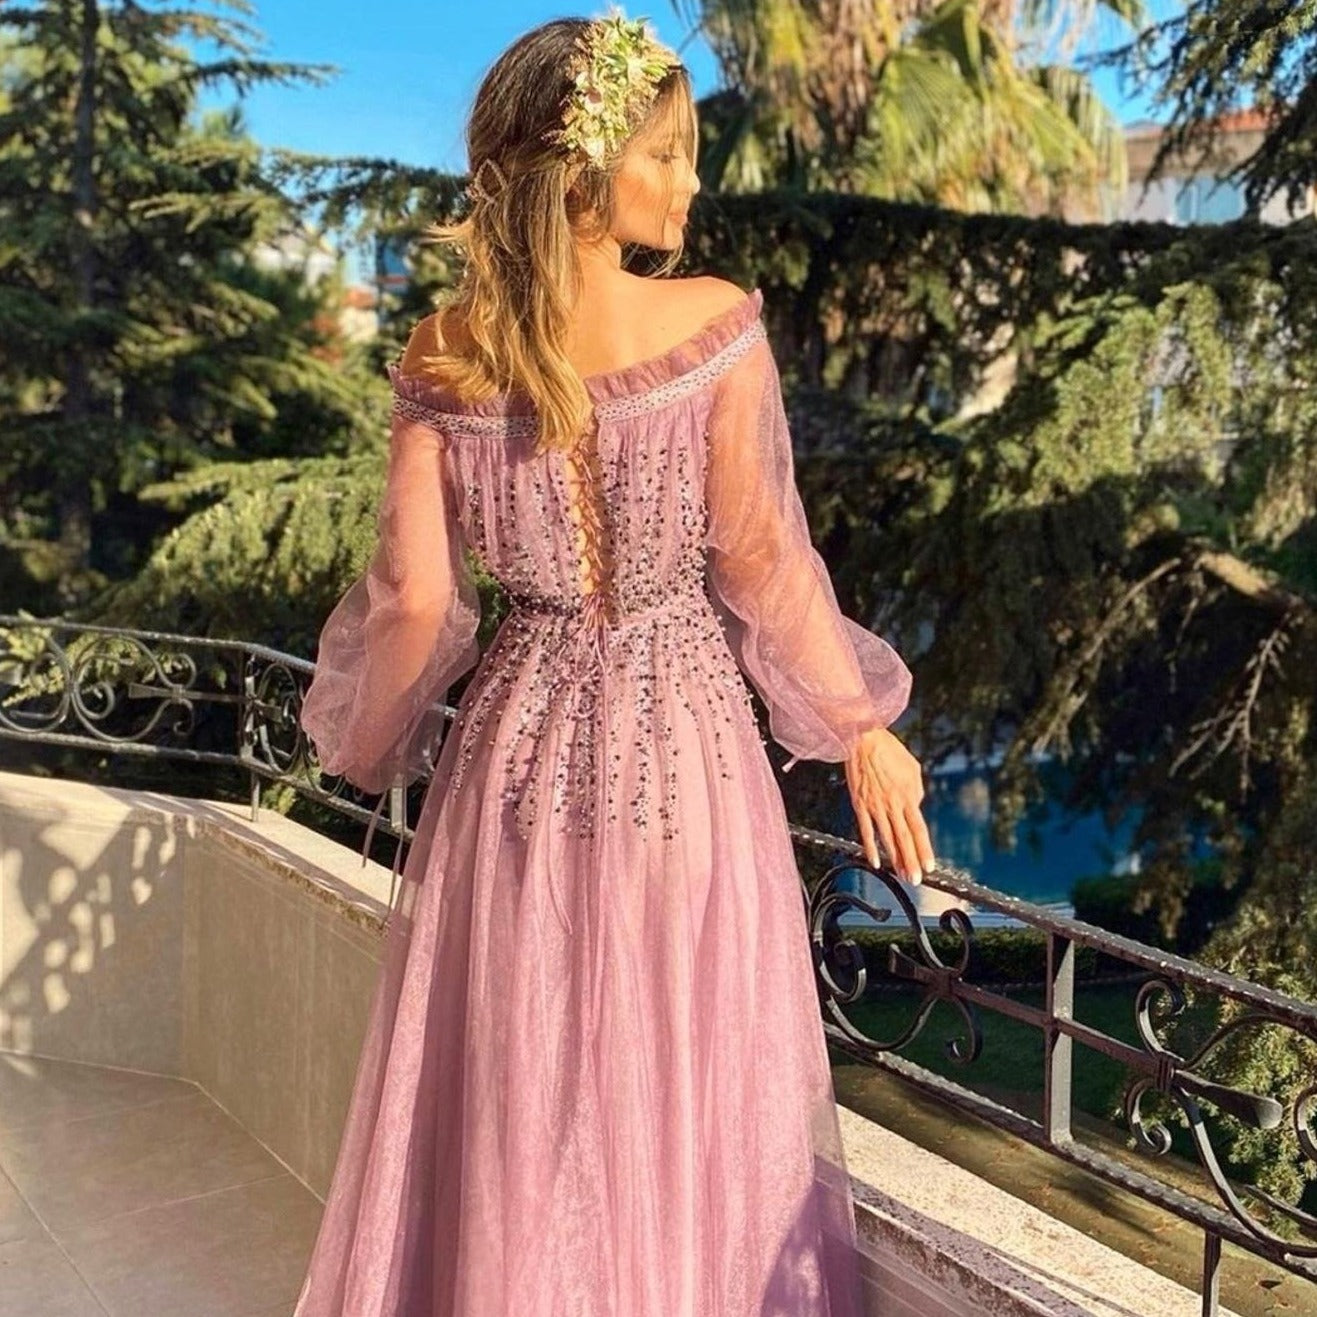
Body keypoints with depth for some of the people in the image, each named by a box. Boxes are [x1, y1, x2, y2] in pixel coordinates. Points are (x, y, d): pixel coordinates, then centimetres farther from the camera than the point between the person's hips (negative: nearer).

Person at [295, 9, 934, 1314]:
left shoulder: (446, 354, -5)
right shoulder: (716, 324, -12)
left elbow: (413, 595, -4)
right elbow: (761, 558, -8)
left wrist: (373, 741, 14)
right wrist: (862, 727, 4)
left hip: (520, 736, 2)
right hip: (682, 734, -2)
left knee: (513, 1101, 17)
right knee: (691, 1093, 15)